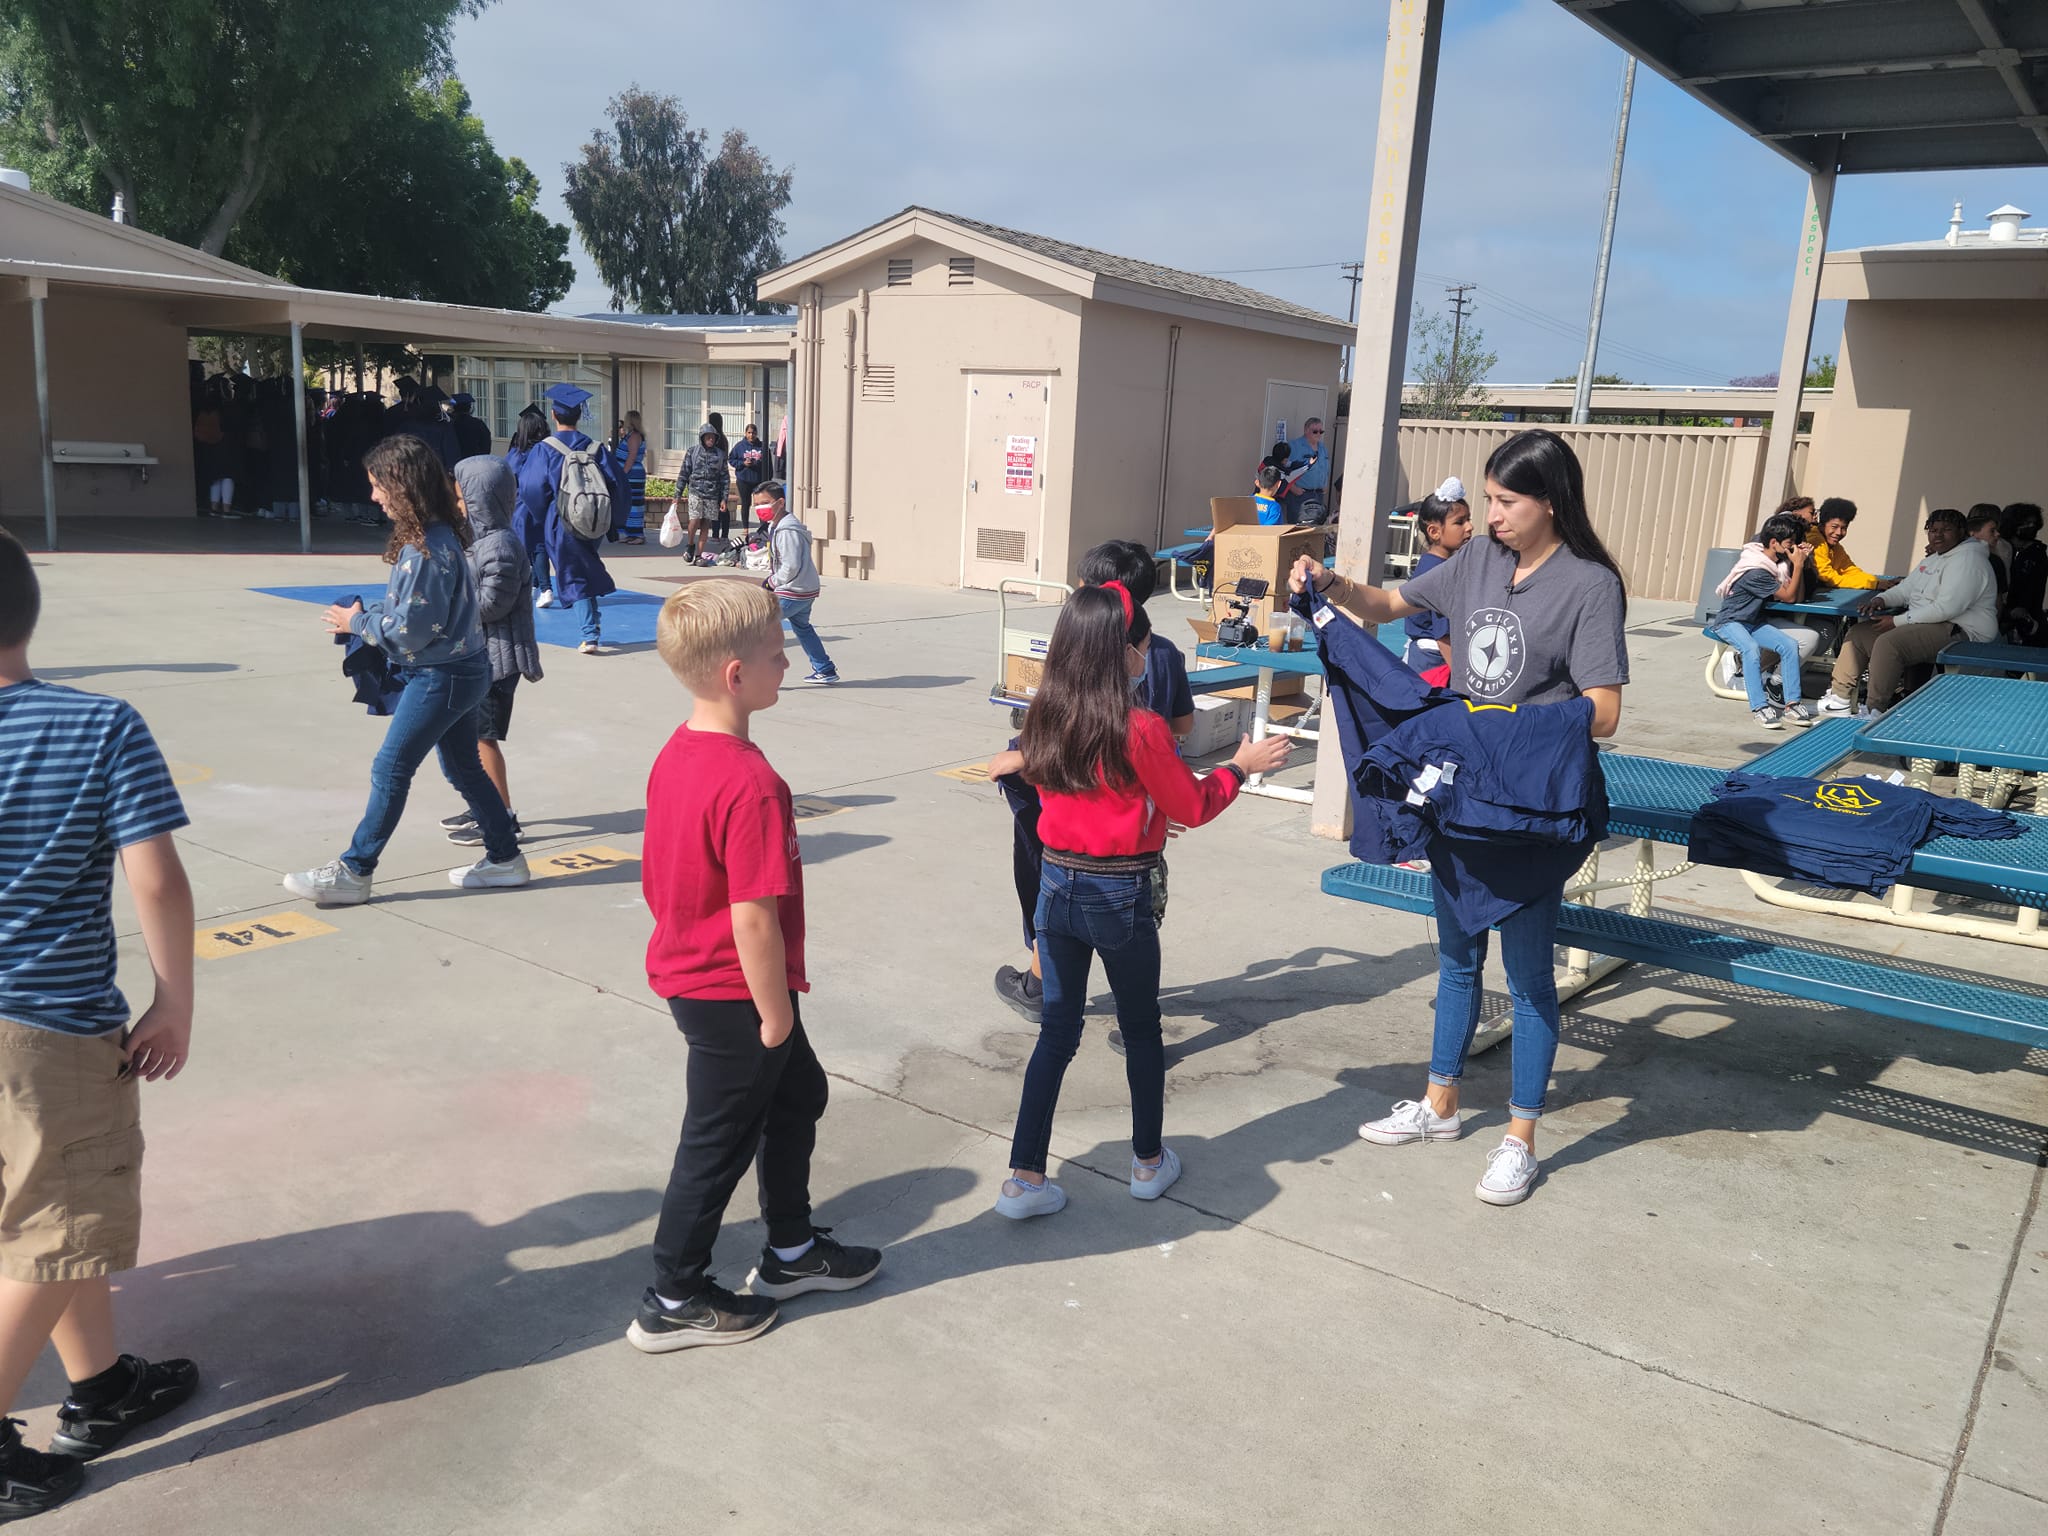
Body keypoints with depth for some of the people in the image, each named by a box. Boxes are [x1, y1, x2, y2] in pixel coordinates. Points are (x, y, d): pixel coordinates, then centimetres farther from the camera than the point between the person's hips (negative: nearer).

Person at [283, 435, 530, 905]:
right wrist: (370, 613, 4)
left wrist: (359, 622, -7)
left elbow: (411, 629, -21)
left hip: (441, 677, -10)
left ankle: (353, 872, 8)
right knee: (463, 768, 17)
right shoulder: (440, 534, 7)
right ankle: (505, 858, 26)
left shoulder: (426, 549, -23)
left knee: (390, 770, -2)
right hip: (460, 670, 10)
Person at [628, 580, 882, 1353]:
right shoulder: (751, 783, -29)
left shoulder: (674, 756, 1)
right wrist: (775, 1015, -18)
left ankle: (791, 1251, 41)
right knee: (719, 1141, 9)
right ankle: (672, 1303, 28)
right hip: (734, 996, -9)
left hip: (688, 971, 9)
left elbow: (655, 878, 10)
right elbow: (753, 919, -28)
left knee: (797, 1094, 24)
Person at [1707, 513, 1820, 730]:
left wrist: (1801, 561, -2)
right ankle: (1760, 708, -37)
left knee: (1790, 645, -11)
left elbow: (1797, 594, 8)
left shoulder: (1777, 561, 3)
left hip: (1753, 622, 9)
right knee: (1751, 649, -36)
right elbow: (1788, 596, -13)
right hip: (1729, 621, -9)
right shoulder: (1756, 572, -24)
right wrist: (1798, 565, -13)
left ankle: (1792, 704, -13)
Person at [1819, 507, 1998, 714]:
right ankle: (1839, 695, 4)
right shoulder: (1932, 559, 19)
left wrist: (1897, 622, -21)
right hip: (1923, 624, 11)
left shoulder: (1968, 559, -13)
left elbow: (1947, 608, -23)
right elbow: (1906, 589, 25)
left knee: (1888, 642, -32)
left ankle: (1874, 710, -26)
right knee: (1858, 633, 4)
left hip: (1959, 631, -11)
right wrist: (1881, 599, 0)